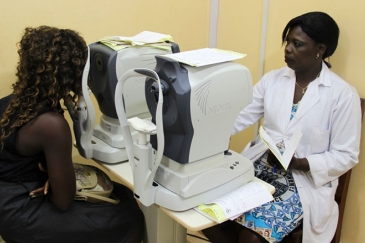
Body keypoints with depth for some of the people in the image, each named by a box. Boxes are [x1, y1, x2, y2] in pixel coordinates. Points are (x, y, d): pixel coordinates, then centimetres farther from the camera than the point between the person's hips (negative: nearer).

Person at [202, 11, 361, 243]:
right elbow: (241, 115, -2)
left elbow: (345, 156, -8)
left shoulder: (343, 94, -9)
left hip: (304, 181, -4)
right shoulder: (273, 79, 5)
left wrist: (297, 163, -20)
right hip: (259, 168, 4)